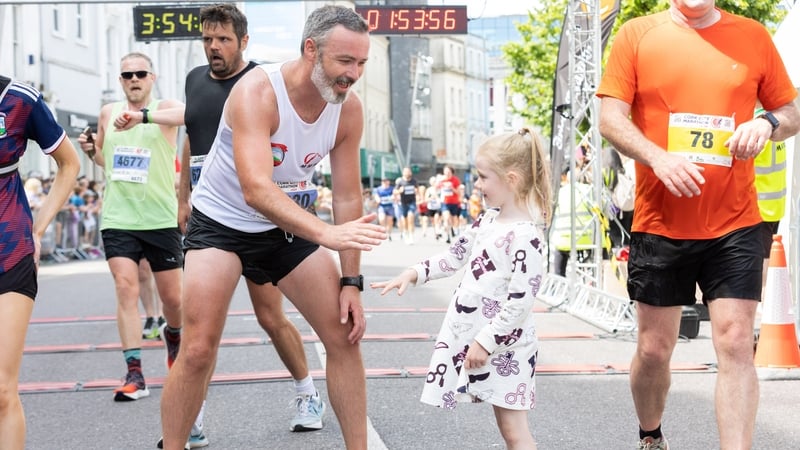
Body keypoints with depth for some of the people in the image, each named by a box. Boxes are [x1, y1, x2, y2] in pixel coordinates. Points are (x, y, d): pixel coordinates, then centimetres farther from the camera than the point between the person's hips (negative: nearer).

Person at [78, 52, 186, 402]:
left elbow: (188, 113, -31)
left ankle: (173, 333, 42)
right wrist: (91, 150, 1)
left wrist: (143, 116, -46)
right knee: (126, 289, -11)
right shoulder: (108, 113, 8)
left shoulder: (164, 109, -5)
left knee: (173, 297, 8)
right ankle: (134, 374, -11)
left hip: (161, 219, -2)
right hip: (118, 219, 2)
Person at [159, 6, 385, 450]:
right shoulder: (257, 92, -30)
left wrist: (351, 282, -11)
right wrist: (327, 234, -54)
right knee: (198, 351, -12)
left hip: (288, 226, 5)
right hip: (222, 222, -5)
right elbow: (257, 190, -42)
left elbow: (347, 197, -6)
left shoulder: (348, 108, -13)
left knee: (345, 335, -1)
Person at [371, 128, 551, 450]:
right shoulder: (488, 220, 8)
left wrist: (487, 341, -20)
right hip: (475, 335, 8)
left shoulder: (526, 235, -20)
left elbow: (520, 301, -22)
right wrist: (414, 274, 10)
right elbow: (455, 256, 20)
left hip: (504, 343, -8)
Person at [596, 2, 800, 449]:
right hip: (660, 224, 0)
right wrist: (659, 158, -21)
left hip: (735, 225, 0)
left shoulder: (753, 37, 5)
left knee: (736, 346, -7)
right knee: (654, 349, 10)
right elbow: (611, 118, -4)